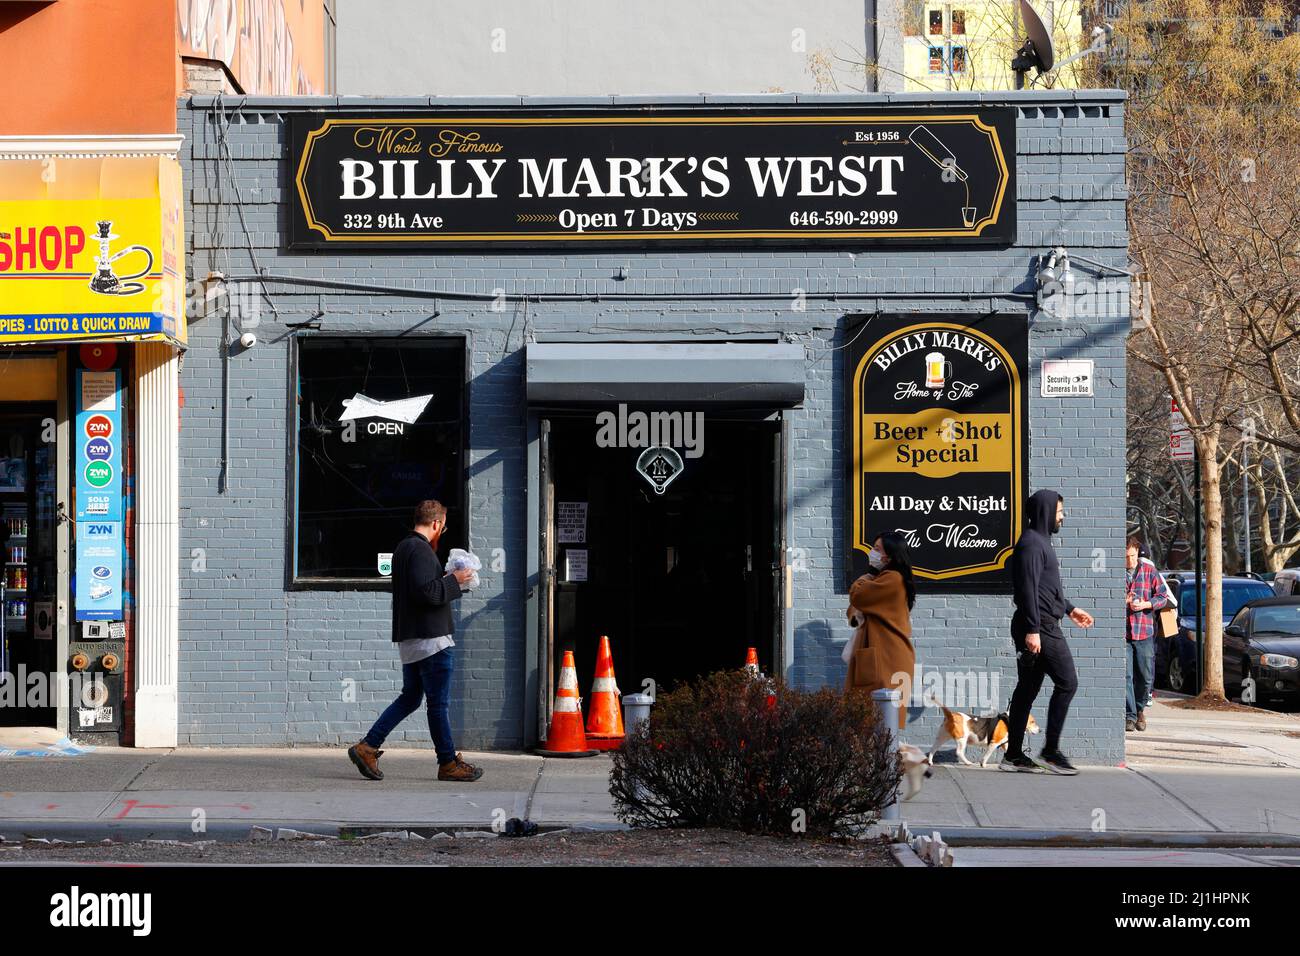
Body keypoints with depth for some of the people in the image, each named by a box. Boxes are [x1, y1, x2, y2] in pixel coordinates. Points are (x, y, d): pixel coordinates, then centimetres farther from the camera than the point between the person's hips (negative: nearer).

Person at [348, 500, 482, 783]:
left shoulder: (403, 547, 16)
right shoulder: (421, 550, -15)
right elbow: (427, 592, -24)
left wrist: (447, 578, 16)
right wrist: (454, 580, -12)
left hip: (409, 639, 10)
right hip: (430, 639, -10)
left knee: (409, 698, 14)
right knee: (439, 703, -1)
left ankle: (367, 747, 7)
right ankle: (448, 764, 6)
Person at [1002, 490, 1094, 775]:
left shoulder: (1039, 541, 20)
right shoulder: (1031, 543, -12)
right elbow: (1028, 589, -19)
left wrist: (1070, 609, 34)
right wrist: (1032, 629, -24)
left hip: (1039, 627, 10)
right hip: (1040, 627, -10)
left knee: (1028, 688, 9)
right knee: (1067, 682, -8)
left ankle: (1014, 754, 10)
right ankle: (1050, 751, -6)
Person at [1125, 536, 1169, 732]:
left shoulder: (1149, 570, 6)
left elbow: (1162, 597, 7)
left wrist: (1146, 604, -10)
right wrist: (1124, 601, -14)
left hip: (1145, 632, 2)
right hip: (1121, 633, -2)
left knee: (1146, 677, 4)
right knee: (1126, 676, -6)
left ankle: (1140, 709, 26)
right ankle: (1130, 716, 0)